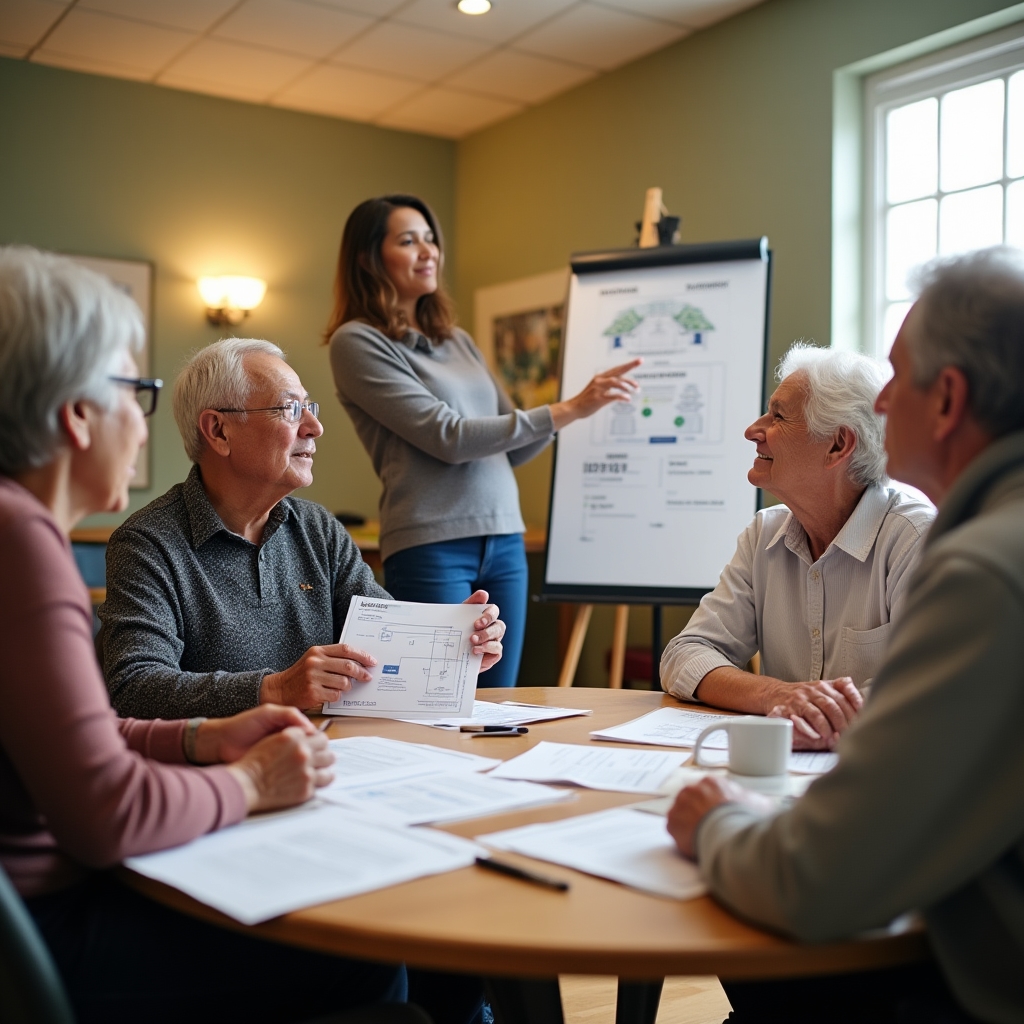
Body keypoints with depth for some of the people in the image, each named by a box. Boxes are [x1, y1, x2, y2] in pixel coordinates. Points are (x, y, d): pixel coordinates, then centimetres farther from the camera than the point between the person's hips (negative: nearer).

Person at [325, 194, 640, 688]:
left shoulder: (458, 341, 15)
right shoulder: (356, 342, -5)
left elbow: (513, 449, 16)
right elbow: (448, 437, -13)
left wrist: (582, 401, 3)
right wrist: (564, 411, -14)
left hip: (505, 541, 6)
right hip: (431, 548, -6)